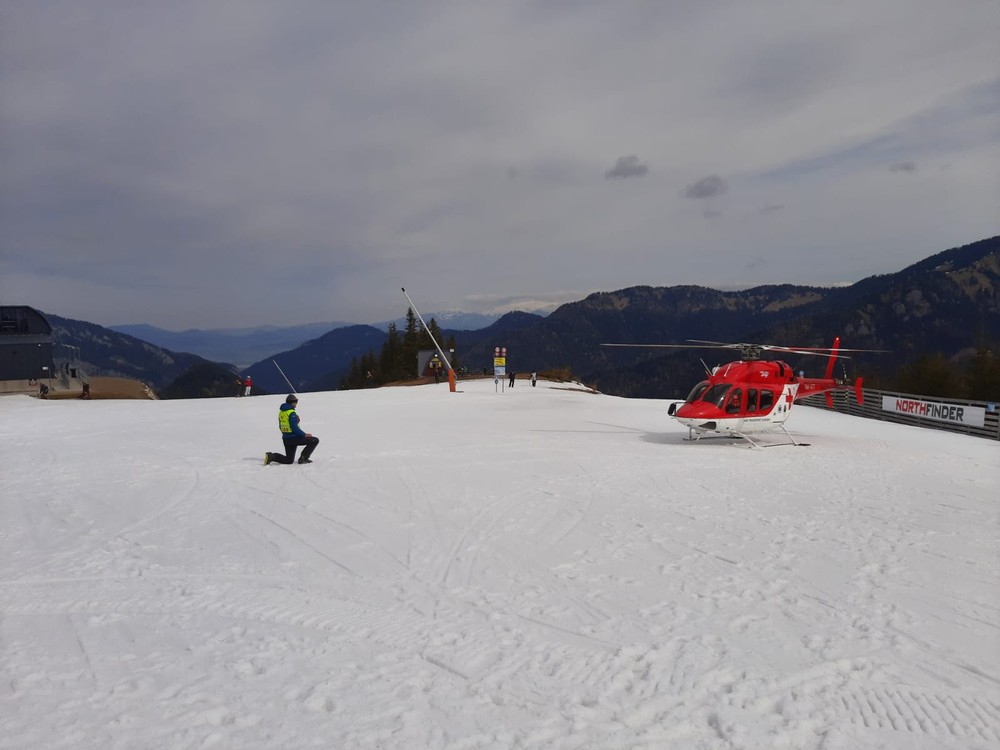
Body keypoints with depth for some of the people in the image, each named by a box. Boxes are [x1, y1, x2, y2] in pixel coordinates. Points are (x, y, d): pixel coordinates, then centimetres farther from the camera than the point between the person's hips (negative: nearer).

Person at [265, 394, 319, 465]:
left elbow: (280, 427, 16)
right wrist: (304, 434, -10)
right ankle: (303, 458, -7)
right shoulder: (292, 413, -17)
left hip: (285, 439, 8)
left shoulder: (281, 412, 10)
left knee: (289, 460, 20)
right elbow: (294, 428, -21)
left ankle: (272, 456, -1)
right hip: (294, 438, -8)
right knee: (315, 440, 0)